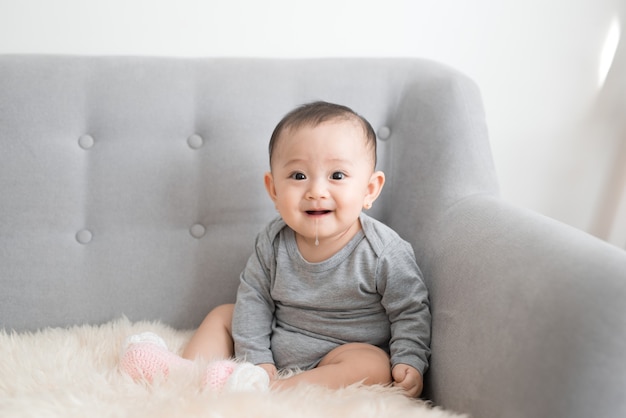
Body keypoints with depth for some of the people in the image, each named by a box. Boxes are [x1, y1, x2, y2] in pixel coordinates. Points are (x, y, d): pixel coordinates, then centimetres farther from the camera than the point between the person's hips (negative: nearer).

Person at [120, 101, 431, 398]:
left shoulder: (385, 251, -19)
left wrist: (410, 362, -21)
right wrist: (253, 357, -7)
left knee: (375, 366, -33)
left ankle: (270, 390, -37)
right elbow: (253, 295, -1)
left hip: (341, 356, -4)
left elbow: (411, 311, -10)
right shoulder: (273, 242, -9)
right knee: (223, 314, 6)